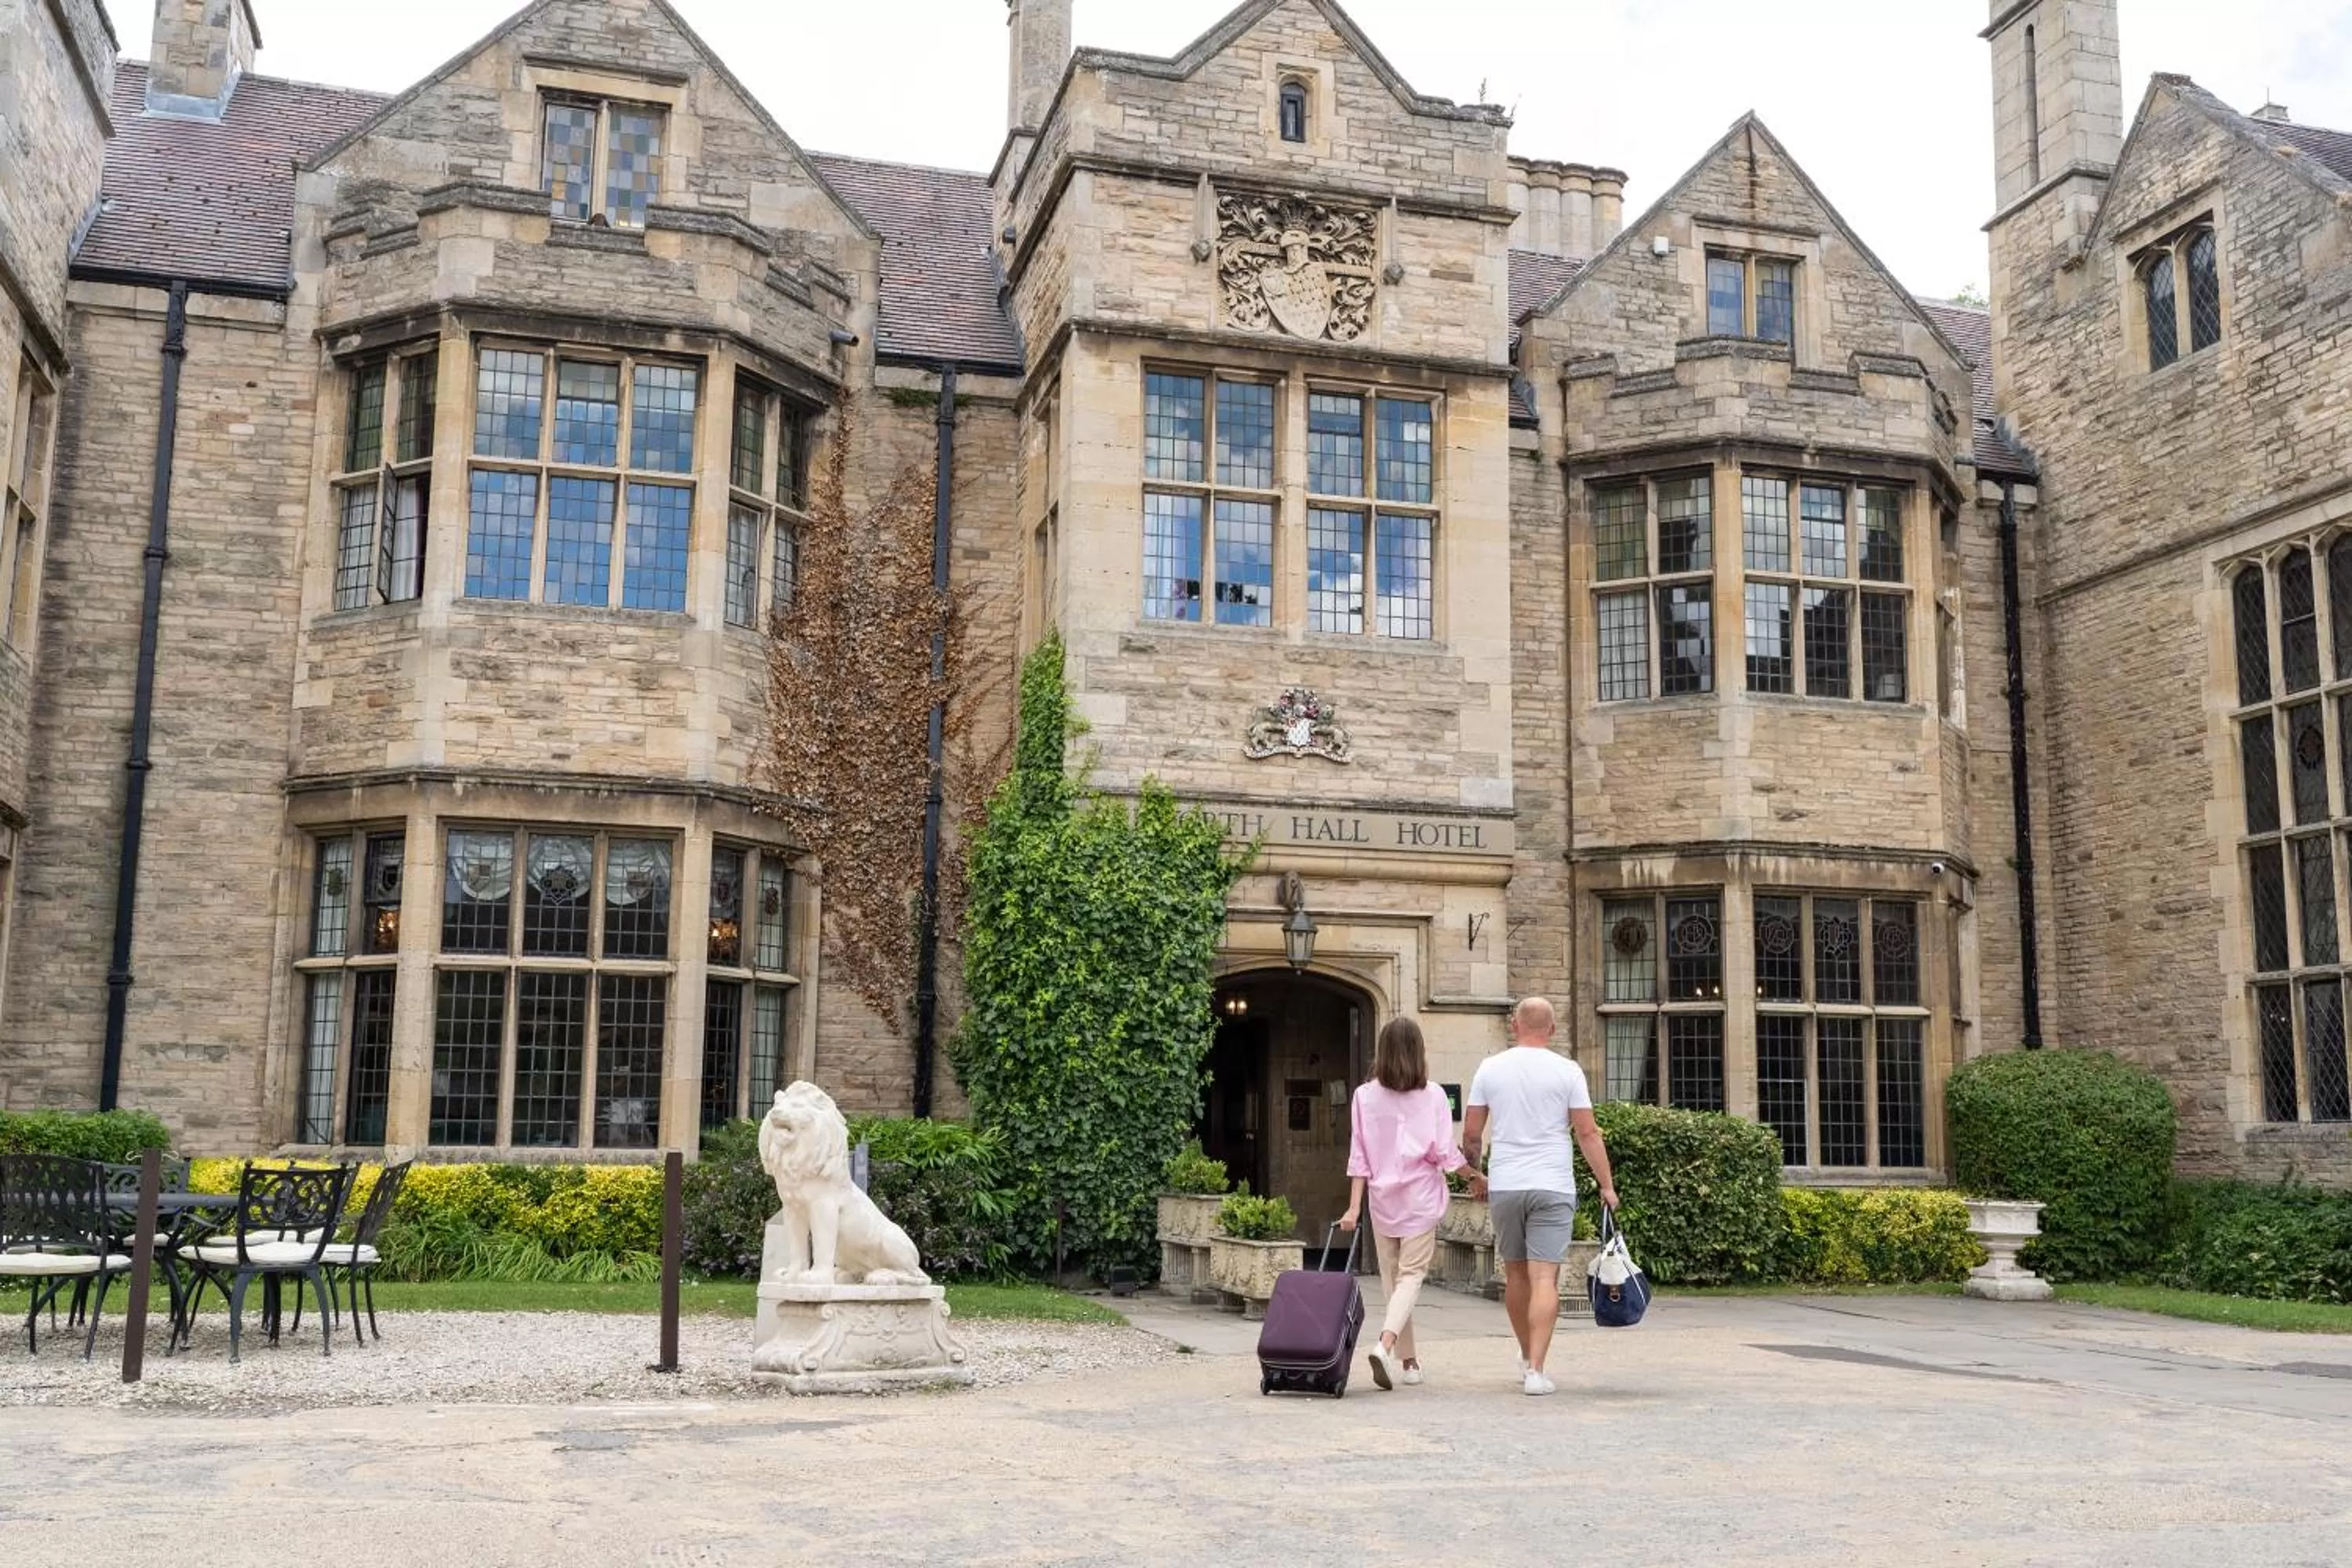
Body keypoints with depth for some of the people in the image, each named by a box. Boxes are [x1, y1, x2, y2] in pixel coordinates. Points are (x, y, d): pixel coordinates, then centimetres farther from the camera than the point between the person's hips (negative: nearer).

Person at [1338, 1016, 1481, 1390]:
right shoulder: (1432, 1095, -6)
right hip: (1421, 1197, -2)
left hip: (1383, 1197, 2)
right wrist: (1474, 1178, 9)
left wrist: (1354, 1206, 1)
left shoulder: (1365, 1096, -1)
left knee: (1391, 1279, 12)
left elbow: (1359, 1157, -1)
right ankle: (1386, 1345, -24)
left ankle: (1408, 1362, 17)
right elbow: (1444, 1152, -7)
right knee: (1411, 1276, -2)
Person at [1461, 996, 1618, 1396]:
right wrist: (1606, 1185, 3)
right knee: (1545, 1278, -5)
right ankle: (1535, 1369, -12)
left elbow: (1471, 1133, 6)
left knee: (1515, 1274, 15)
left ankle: (1527, 1358, 28)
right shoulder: (1567, 1071, -3)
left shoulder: (1490, 1068, 3)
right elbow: (1588, 1133, -5)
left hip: (1505, 1186, 2)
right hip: (1553, 1187, -2)